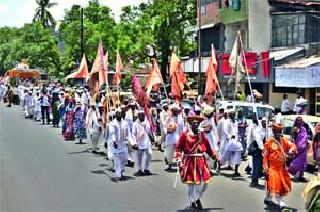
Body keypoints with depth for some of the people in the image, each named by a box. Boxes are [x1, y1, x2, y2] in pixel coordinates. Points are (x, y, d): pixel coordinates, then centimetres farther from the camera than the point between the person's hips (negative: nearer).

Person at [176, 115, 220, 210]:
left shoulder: (202, 135, 7)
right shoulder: (185, 134, -5)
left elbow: (208, 148, 13)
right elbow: (179, 148, -6)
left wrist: (216, 158, 11)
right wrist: (179, 161, -16)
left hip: (201, 162, 4)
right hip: (189, 162, -4)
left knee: (203, 183, 5)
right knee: (191, 183, 0)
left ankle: (196, 198, 32)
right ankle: (192, 203, 21)